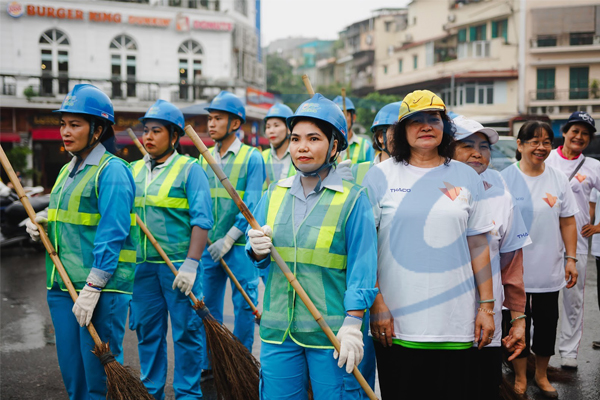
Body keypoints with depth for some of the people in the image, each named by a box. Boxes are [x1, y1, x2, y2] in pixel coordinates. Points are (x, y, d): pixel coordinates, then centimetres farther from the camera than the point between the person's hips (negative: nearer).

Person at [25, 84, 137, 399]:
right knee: (71, 369, 15)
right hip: (62, 285, 8)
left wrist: (92, 288, -21)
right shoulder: (68, 170, 16)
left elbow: (112, 233, -18)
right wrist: (44, 222, 5)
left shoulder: (112, 171, -11)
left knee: (99, 373, 0)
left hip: (102, 289, -8)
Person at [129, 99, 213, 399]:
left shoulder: (189, 169, -4)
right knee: (147, 332, 13)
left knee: (186, 332, 3)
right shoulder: (134, 170, 12)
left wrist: (191, 264, -16)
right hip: (142, 265, 5)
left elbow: (201, 220, -10)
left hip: (178, 265, -5)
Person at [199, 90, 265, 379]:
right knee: (207, 305, 10)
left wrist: (228, 239, -14)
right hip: (208, 246, 5)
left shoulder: (252, 158, -5)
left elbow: (251, 206, -10)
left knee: (244, 306, 5)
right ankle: (208, 364, 23)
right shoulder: (204, 158, 10)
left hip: (240, 246, -4)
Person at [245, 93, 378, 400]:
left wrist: (352, 323, -13)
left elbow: (361, 265, -7)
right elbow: (259, 259, 13)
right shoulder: (275, 194, 8)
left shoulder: (352, 199, -5)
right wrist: (258, 249, -10)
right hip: (278, 329, 4)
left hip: (331, 333, -4)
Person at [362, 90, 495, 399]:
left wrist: (487, 305, 4)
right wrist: (375, 303, -7)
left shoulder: (466, 177, 7)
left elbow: (478, 244, 8)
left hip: (454, 322, 2)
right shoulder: (380, 175, 1)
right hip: (395, 321, -1)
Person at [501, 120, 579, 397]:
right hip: (515, 270, -2)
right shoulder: (505, 179, -6)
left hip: (549, 270, 3)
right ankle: (520, 377, 26)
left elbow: (567, 222, 6)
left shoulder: (559, 179, 3)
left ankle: (541, 375, 32)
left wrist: (571, 259, 2)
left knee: (547, 323, 12)